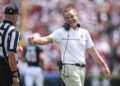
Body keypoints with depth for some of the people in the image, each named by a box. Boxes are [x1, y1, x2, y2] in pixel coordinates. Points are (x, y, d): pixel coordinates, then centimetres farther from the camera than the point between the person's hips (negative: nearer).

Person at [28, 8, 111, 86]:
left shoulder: (84, 32, 12)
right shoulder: (61, 32, -2)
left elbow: (92, 51, 15)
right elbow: (47, 39, -17)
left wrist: (104, 66, 11)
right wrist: (34, 40, -37)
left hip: (82, 68, 6)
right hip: (69, 68, -6)